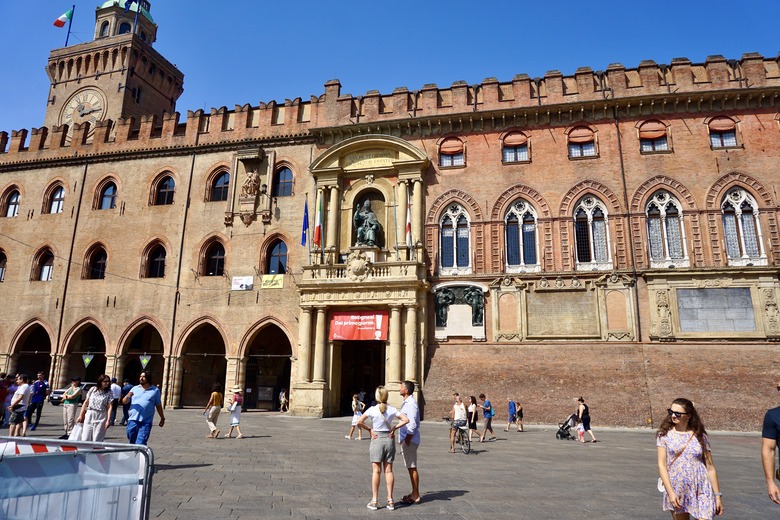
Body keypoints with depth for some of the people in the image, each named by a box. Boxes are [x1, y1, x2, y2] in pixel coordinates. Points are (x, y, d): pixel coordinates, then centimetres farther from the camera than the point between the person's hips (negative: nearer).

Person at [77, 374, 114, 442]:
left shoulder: (109, 393, -2)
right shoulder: (93, 389, 5)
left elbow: (110, 407, -7)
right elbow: (86, 403, 11)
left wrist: (108, 420, -14)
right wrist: (81, 416, 9)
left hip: (101, 418, -3)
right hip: (89, 416, 3)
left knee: (97, 440, -1)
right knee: (85, 439, 3)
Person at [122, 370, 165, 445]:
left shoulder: (155, 390, 6)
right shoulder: (135, 388, 11)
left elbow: (158, 405, 12)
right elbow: (124, 401, 10)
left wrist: (162, 418, 15)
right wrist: (127, 396, -12)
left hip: (146, 422, -3)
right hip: (132, 420, 3)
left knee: (140, 444, -12)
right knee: (132, 443, 10)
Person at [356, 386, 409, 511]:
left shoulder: (372, 409, -10)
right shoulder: (392, 410, -2)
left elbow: (359, 422, -16)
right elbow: (406, 420, -4)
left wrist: (369, 429, -3)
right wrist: (394, 428, 0)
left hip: (377, 439, -2)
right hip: (389, 439, 3)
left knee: (376, 471, 4)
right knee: (388, 470, 9)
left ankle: (374, 501, 9)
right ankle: (390, 500, 13)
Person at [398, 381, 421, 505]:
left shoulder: (411, 404, -18)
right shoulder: (406, 402, 13)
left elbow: (412, 424, -23)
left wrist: (407, 440, -19)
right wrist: (402, 439, 19)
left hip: (409, 440, -10)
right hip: (406, 439, 10)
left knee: (412, 467, -2)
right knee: (410, 467, 16)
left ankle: (415, 496, 6)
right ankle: (414, 493, 25)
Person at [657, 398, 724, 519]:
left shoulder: (700, 436, 3)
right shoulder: (665, 435, 0)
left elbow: (710, 467, 6)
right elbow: (662, 465, -4)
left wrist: (718, 495, 4)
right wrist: (670, 493, -12)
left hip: (701, 491, 0)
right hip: (677, 492, 0)